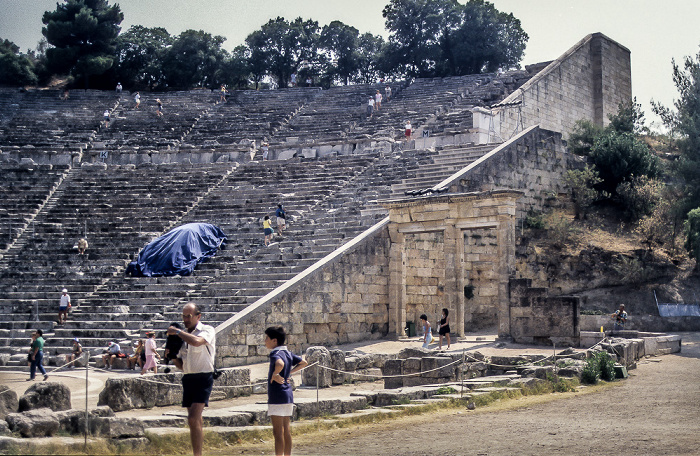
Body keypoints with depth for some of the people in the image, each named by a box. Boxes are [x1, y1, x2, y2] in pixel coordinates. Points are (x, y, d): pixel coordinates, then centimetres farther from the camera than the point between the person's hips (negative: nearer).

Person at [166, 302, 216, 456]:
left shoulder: (207, 330, -5)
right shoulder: (183, 335, 15)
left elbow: (196, 341, -29)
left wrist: (176, 331, -18)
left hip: (203, 378, -7)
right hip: (188, 378, 7)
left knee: (193, 419, -18)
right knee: (196, 420, 13)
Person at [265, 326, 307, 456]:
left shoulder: (275, 354, -15)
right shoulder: (288, 353, 11)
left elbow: (280, 364, -38)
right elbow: (303, 363, 23)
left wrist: (275, 375, -22)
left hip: (277, 397, -9)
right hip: (288, 396, 9)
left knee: (278, 432, -5)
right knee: (286, 430, 14)